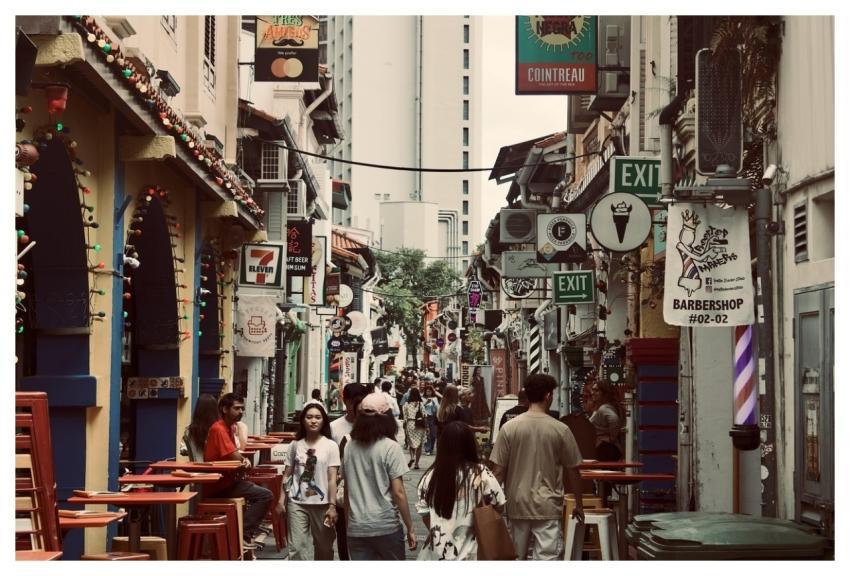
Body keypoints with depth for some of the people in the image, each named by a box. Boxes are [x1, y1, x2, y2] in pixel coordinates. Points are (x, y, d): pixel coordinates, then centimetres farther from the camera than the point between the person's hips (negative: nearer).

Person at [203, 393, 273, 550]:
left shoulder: (228, 427, 13)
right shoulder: (219, 429, -19)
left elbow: (235, 456, 16)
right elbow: (235, 457, -23)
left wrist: (244, 460, -7)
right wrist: (244, 461, 1)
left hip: (225, 480, 10)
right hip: (219, 485, -10)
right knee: (265, 495, -16)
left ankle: (248, 530, 22)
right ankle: (243, 535, -13)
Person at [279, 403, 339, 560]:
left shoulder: (330, 446, -3)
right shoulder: (295, 445, 4)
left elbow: (332, 478, -5)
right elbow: (287, 474, 9)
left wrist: (332, 505, -11)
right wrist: (282, 499, 3)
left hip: (321, 503, -1)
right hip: (296, 503, 1)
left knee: (324, 546, 10)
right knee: (297, 547, -2)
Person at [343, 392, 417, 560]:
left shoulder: (349, 447, 3)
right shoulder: (390, 447, -10)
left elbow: (347, 491, 10)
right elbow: (398, 493, -11)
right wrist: (410, 528, -3)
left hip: (356, 528, 3)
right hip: (386, 527, -3)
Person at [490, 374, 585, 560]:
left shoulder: (509, 428, -4)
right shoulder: (560, 430, -6)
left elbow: (498, 471, -2)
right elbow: (572, 471, 2)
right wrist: (579, 504, 14)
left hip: (518, 504, 2)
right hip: (547, 506, -2)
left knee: (516, 557, 16)